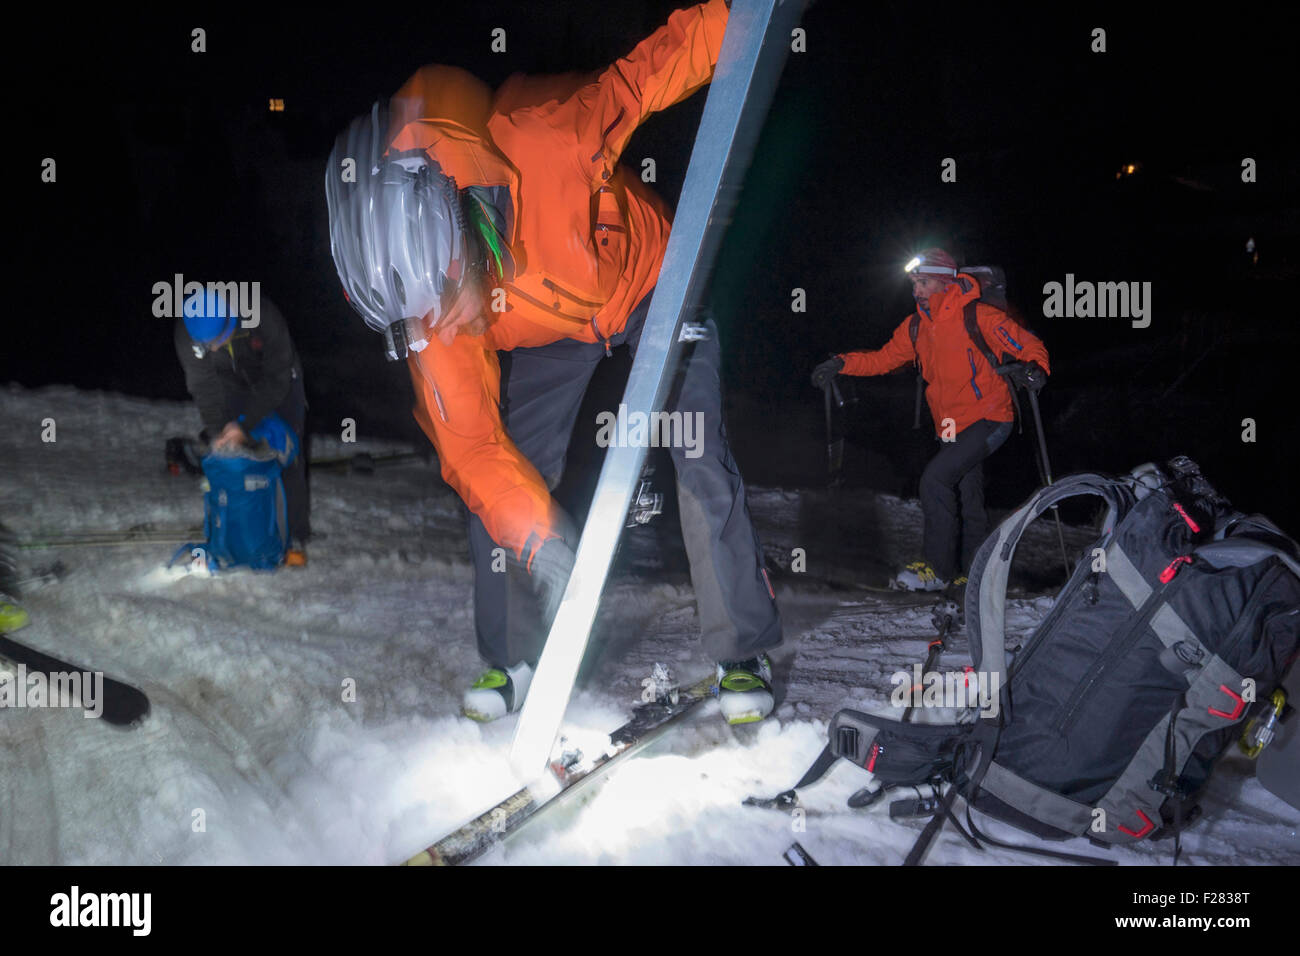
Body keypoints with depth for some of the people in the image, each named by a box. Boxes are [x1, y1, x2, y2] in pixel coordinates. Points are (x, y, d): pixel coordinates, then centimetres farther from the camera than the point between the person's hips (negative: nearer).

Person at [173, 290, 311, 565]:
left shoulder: (263, 316, -39)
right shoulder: (186, 333, -29)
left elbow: (276, 380, -31)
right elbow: (204, 387, -19)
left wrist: (245, 425, -34)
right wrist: (216, 432, -28)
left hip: (279, 381, -3)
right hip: (233, 385, 3)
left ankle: (296, 539, -3)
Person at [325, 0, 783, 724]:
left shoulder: (546, 136, -41)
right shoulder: (422, 292, -28)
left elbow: (651, 71, -22)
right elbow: (468, 442, -24)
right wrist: (541, 541, -35)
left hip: (649, 280, -3)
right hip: (550, 331, 3)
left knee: (700, 459, -14)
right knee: (494, 489, -7)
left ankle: (745, 654, 0)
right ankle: (511, 661, 11)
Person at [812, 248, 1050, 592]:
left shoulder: (978, 317, -13)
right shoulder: (916, 327, 7)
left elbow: (1030, 346, -12)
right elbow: (884, 358, 15)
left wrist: (1032, 369, -34)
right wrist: (842, 364, 1)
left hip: (988, 420, -7)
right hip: (952, 426, 7)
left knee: (936, 478, -18)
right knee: (966, 498, 12)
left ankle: (937, 568, -12)